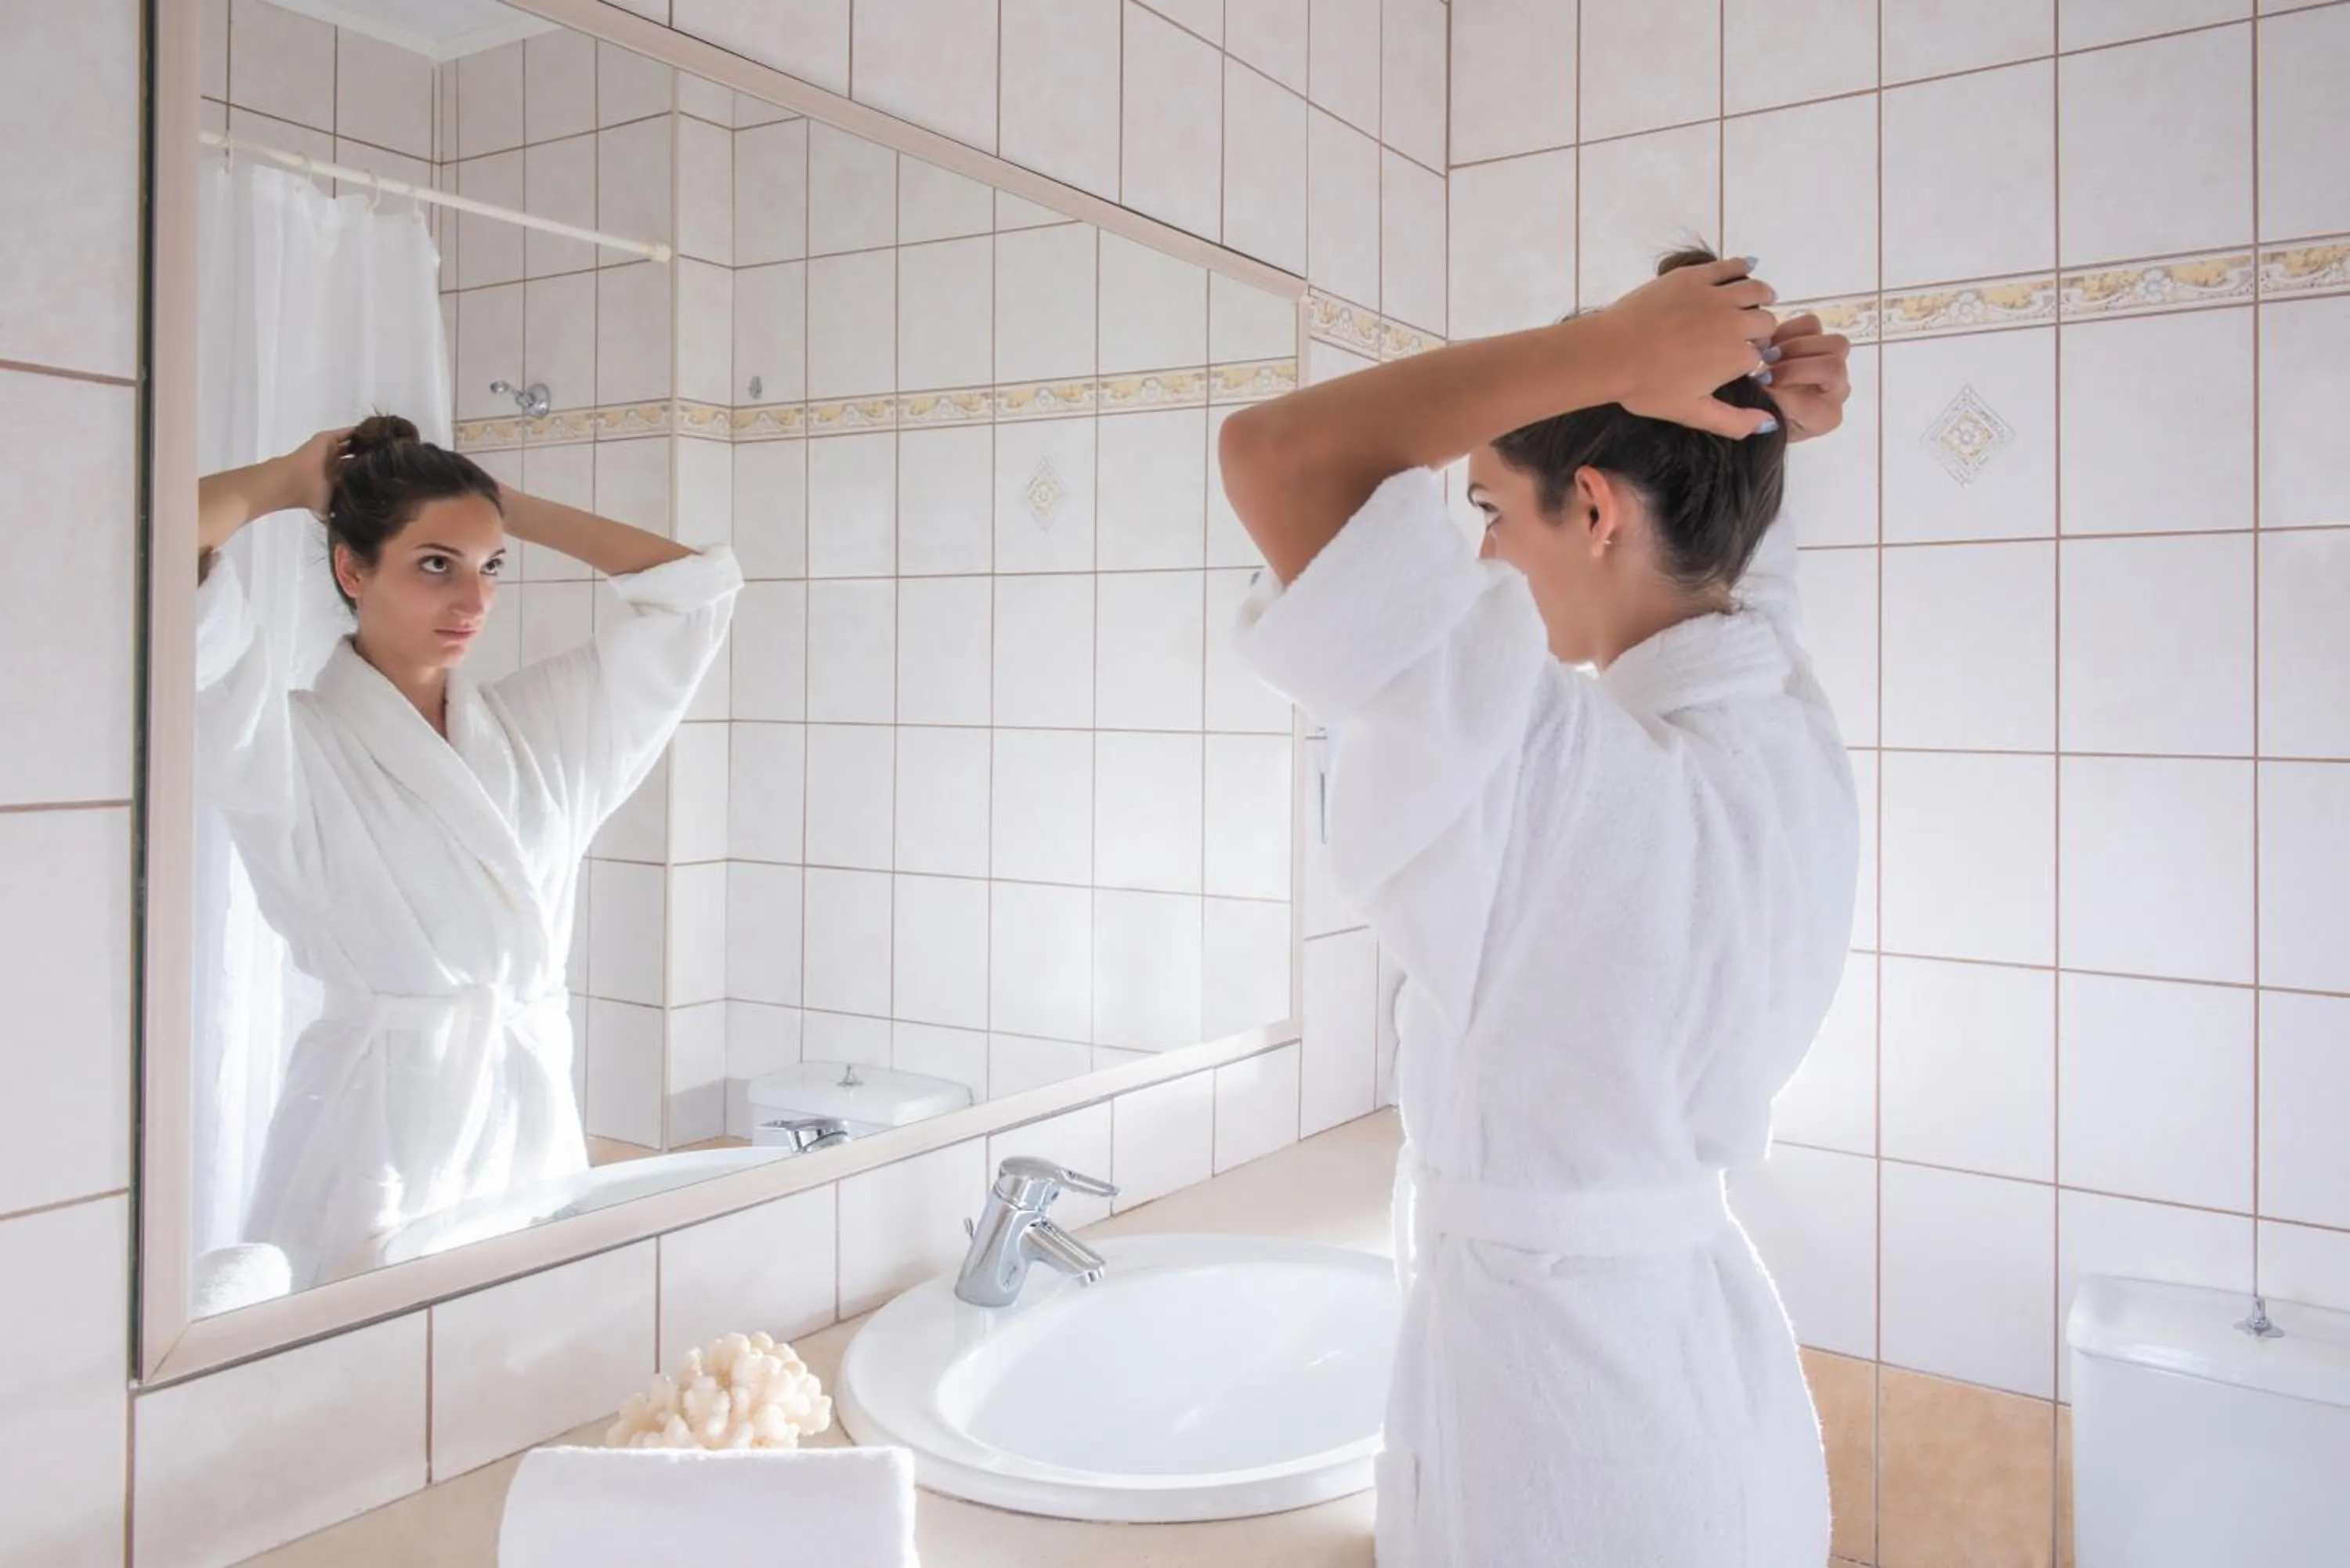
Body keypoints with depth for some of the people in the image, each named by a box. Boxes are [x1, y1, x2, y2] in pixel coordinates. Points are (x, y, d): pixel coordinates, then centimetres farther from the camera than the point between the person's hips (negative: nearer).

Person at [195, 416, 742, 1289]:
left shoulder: (539, 723, 9)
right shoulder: (296, 743, -5)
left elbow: (693, 585, 12)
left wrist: (507, 508, 11)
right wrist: (286, 481, 0)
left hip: (536, 1114, 5)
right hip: (380, 1125, -4)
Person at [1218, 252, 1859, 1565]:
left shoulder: (1552, 767, -29)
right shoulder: (1799, 745, -7)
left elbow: (1272, 454, -28)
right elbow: (1719, 533, 14)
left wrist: (1607, 349, -24)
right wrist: (1759, 426, -6)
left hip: (1546, 1377, -7)